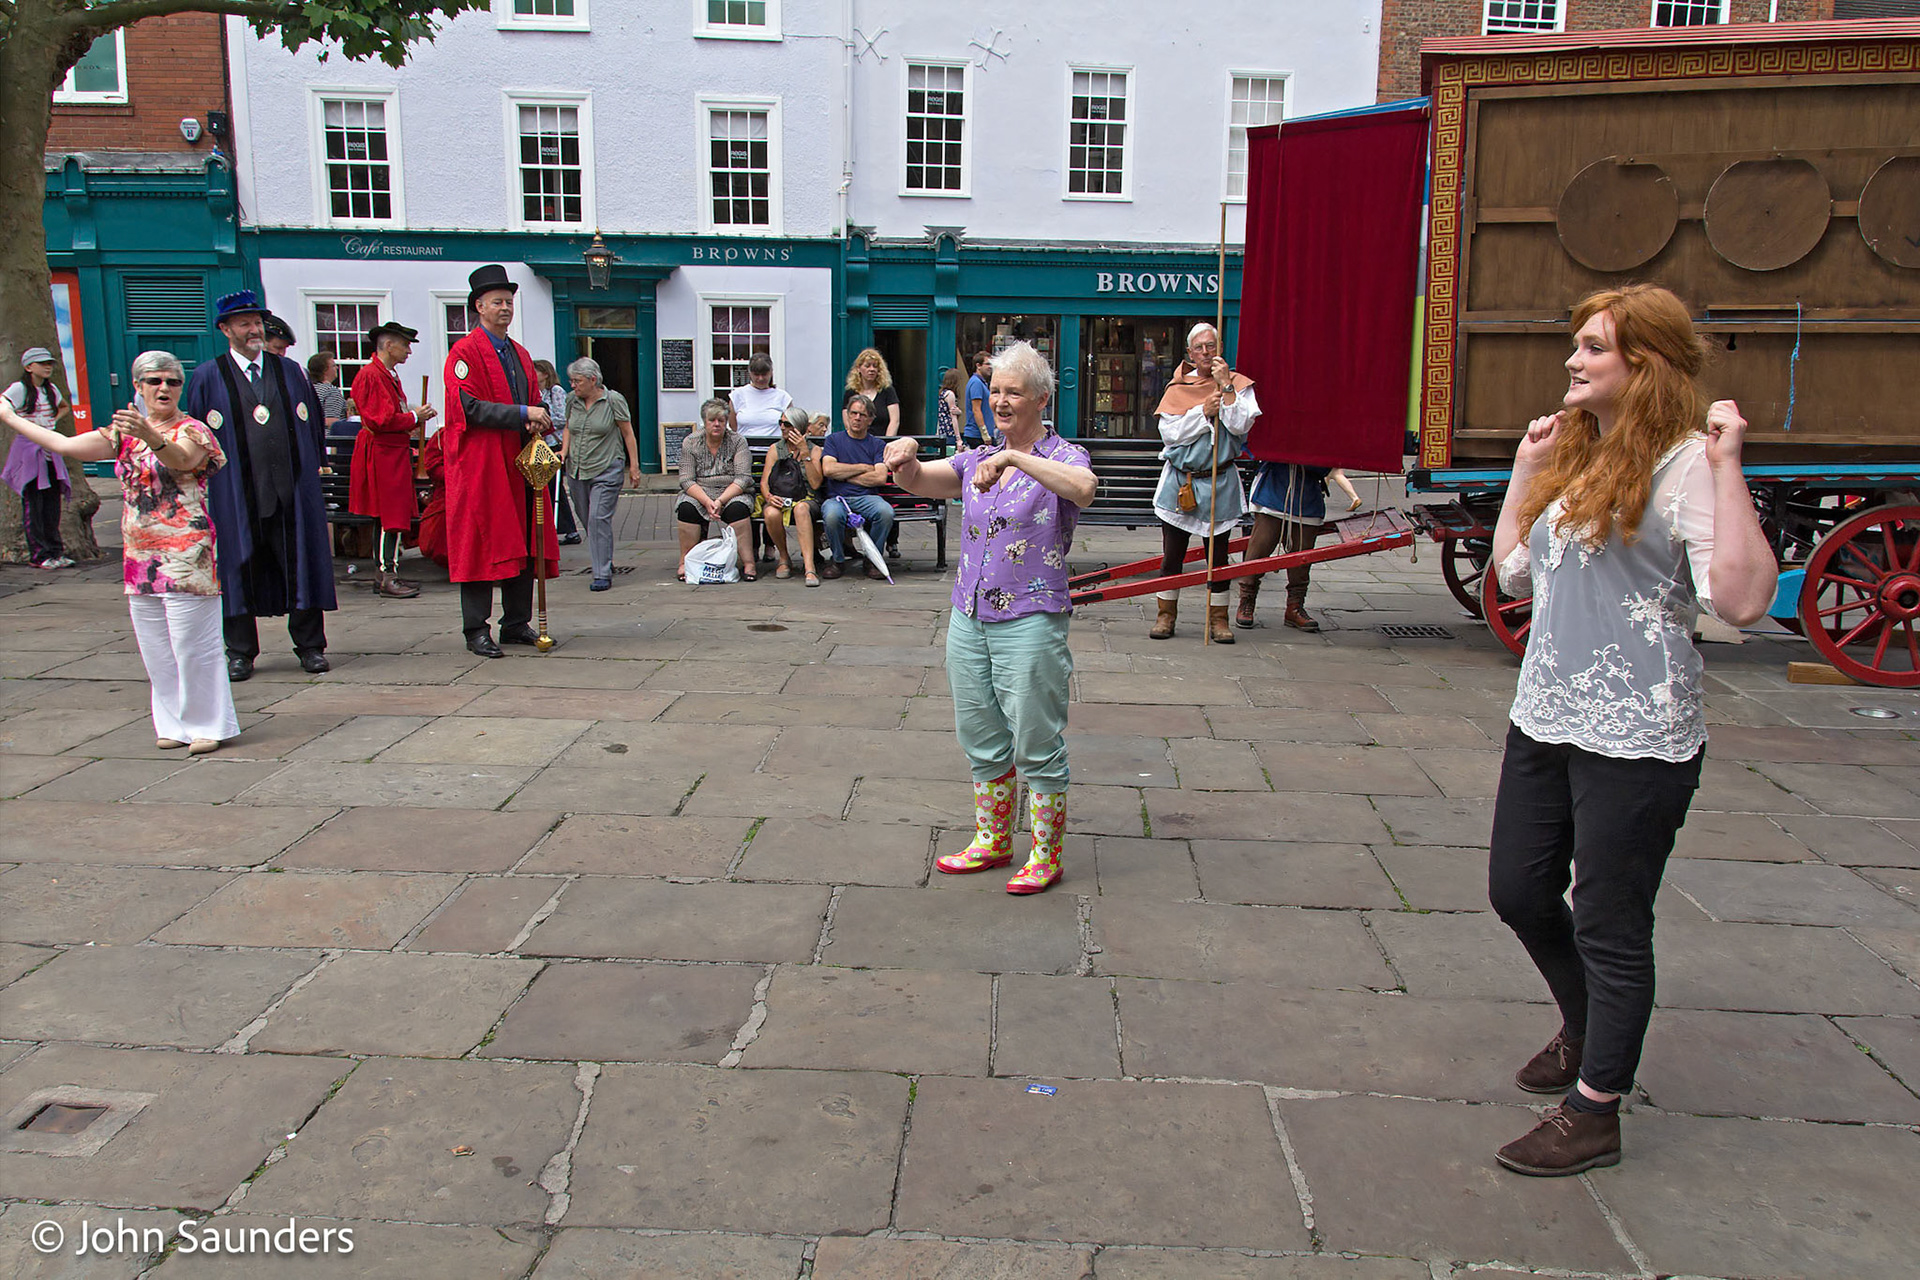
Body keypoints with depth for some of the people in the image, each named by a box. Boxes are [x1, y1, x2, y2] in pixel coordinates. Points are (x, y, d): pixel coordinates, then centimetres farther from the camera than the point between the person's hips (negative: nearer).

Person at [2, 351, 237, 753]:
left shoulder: (192, 430, -7)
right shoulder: (125, 432, 15)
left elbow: (180, 458, -29)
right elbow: (66, 445, 16)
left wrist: (150, 437, -49)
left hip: (185, 555, -7)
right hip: (139, 555, 7)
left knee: (192, 644, -6)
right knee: (155, 648, 9)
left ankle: (208, 725, 5)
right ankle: (176, 724, 20)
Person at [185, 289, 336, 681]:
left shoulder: (290, 370, 13)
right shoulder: (208, 377, 5)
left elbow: (314, 422, 16)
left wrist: (311, 468, 9)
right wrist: (206, 474, -1)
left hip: (292, 487, 2)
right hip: (237, 493, -2)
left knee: (302, 564, 3)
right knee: (239, 568, 3)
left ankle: (309, 647, 14)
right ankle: (240, 652, 14)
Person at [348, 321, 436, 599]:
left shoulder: (390, 375, 19)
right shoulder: (370, 375, -13)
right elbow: (380, 420, -19)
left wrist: (418, 416, 6)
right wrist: (414, 418, -11)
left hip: (395, 452, 10)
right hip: (382, 454, -10)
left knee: (389, 517, 10)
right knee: (391, 515, -11)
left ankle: (384, 572, 15)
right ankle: (388, 577, -9)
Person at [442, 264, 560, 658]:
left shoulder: (519, 354, 19)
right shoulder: (465, 353, -5)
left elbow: (533, 402, 22)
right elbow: (470, 408, -15)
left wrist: (537, 422, -2)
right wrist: (522, 414, -18)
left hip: (518, 462, 7)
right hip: (480, 463, -7)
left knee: (522, 544, 8)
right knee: (480, 544, -5)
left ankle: (516, 623, 16)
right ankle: (477, 630, 0)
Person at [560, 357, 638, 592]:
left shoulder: (613, 400, -6)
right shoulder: (572, 400, 7)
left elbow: (628, 434, -1)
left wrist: (634, 467, -2)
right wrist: (564, 451, 4)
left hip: (606, 469, -5)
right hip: (576, 471, 6)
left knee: (599, 518, -15)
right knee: (589, 520, 9)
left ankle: (603, 575, -13)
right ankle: (604, 562, 26)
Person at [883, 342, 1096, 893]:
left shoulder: (1062, 458, -5)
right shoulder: (977, 460, 13)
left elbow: (1084, 488, -28)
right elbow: (916, 481, 1)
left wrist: (1013, 458, -35)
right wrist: (905, 455, -22)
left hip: (1030, 621, -6)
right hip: (968, 617, 6)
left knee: (1037, 745, 1)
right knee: (981, 740, 16)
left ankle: (1046, 857, 16)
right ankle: (992, 841, 32)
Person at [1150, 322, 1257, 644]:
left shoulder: (1237, 385, 3)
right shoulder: (1178, 388, 6)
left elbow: (1241, 426, -13)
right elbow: (1169, 433, -5)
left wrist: (1226, 387, -16)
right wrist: (1203, 412, -13)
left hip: (1220, 482, -1)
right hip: (1180, 481, 1)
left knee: (1217, 554, 5)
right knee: (1172, 554, 3)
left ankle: (1218, 618, 15)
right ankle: (1167, 614, 16)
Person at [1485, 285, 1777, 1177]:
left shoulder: (1683, 464, -13)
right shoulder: (1577, 458, 11)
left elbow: (1743, 600, -24)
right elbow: (1513, 569, 18)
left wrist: (1726, 467, -25)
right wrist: (1525, 466, 15)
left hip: (1635, 740, -8)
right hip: (1545, 720, 8)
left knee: (1610, 927, 4)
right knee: (1518, 892, 18)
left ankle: (1594, 1115, 21)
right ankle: (1584, 1030, 45)